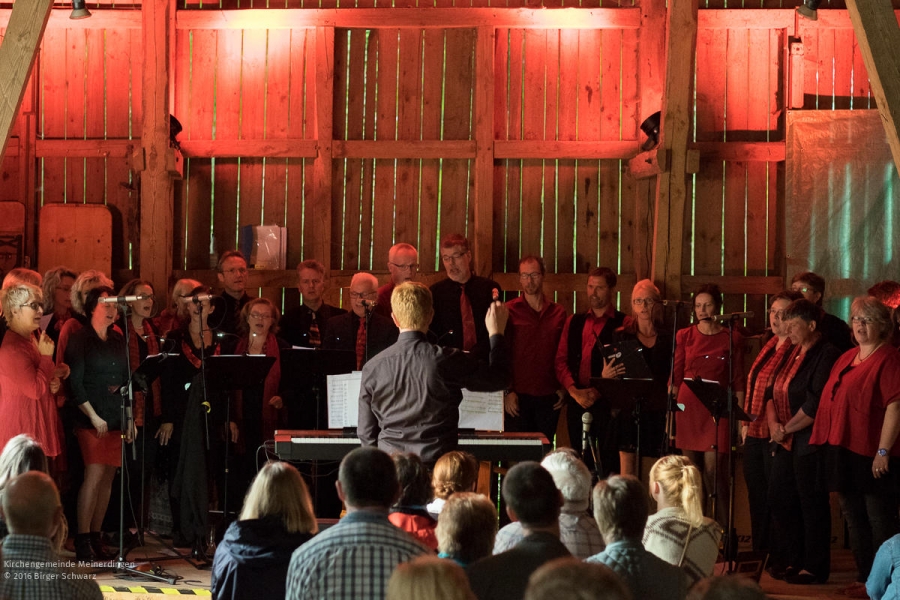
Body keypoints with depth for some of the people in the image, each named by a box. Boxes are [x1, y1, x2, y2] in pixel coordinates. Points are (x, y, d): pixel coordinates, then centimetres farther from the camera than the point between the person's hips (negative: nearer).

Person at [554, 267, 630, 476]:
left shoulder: (623, 324, 1)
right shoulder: (574, 322, 16)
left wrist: (598, 392, -14)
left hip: (606, 403, -4)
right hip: (577, 403, 4)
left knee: (606, 464, -6)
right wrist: (574, 391, -5)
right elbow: (561, 360, 11)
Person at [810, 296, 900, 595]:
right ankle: (864, 577, 22)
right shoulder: (847, 358, 16)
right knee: (854, 517, 13)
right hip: (844, 450, 9)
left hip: (871, 456, -9)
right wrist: (830, 444, 15)